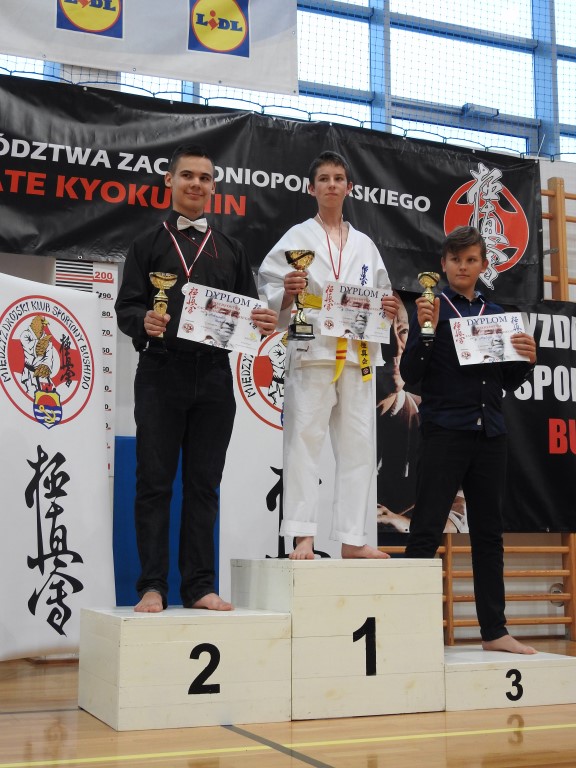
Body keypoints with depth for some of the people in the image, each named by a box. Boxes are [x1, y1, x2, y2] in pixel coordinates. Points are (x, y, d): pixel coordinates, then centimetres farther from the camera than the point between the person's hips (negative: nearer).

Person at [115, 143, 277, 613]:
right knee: (155, 482, -1)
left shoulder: (230, 251, 17)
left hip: (214, 376, 2)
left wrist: (265, 324, -9)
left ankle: (199, 586, 9)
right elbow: (126, 307, 1)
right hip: (162, 374, -2)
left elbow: (249, 311, 14)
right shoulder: (148, 245, 10)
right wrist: (144, 322, -21)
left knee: (204, 485, 4)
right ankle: (153, 586, 4)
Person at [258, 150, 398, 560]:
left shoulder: (365, 245, 18)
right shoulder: (298, 237, 6)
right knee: (304, 441, -8)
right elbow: (270, 292, -1)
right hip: (312, 351, -4)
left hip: (357, 354, 4)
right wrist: (287, 293, -22)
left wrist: (388, 309, -1)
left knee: (358, 445, 4)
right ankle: (303, 537, -6)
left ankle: (353, 538, 10)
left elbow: (380, 298, 21)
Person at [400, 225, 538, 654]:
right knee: (426, 532, -5)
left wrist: (527, 360, -1)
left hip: (490, 435, 5)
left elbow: (508, 383, 18)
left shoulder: (495, 313, 16)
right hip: (444, 433, -5)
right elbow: (410, 375, -5)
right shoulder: (433, 308, 2)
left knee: (489, 534, 9)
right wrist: (424, 330, -19)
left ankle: (495, 630, 16)